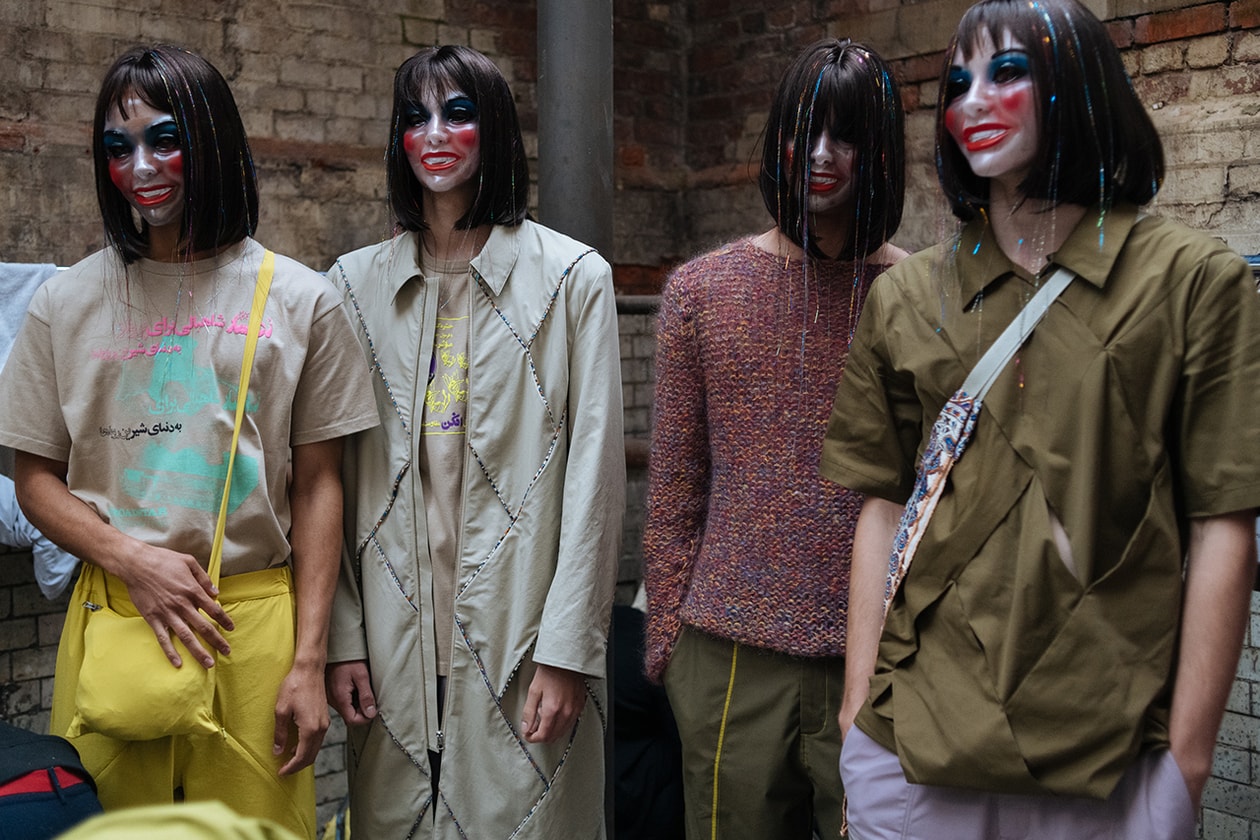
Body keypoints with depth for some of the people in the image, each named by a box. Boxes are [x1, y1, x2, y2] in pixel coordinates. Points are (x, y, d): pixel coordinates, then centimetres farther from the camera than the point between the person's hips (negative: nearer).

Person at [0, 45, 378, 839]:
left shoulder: (300, 299, 3)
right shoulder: (66, 303, 7)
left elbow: (317, 487, 1)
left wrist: (309, 661, -4)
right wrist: (131, 558, -11)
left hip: (254, 620, -1)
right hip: (111, 617, 1)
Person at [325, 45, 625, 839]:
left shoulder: (572, 276, -1)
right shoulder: (356, 282, 7)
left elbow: (595, 469, -5)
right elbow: (331, 472, 6)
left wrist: (567, 649, -10)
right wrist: (340, 637, 0)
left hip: (520, 630, -2)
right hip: (394, 640, 3)